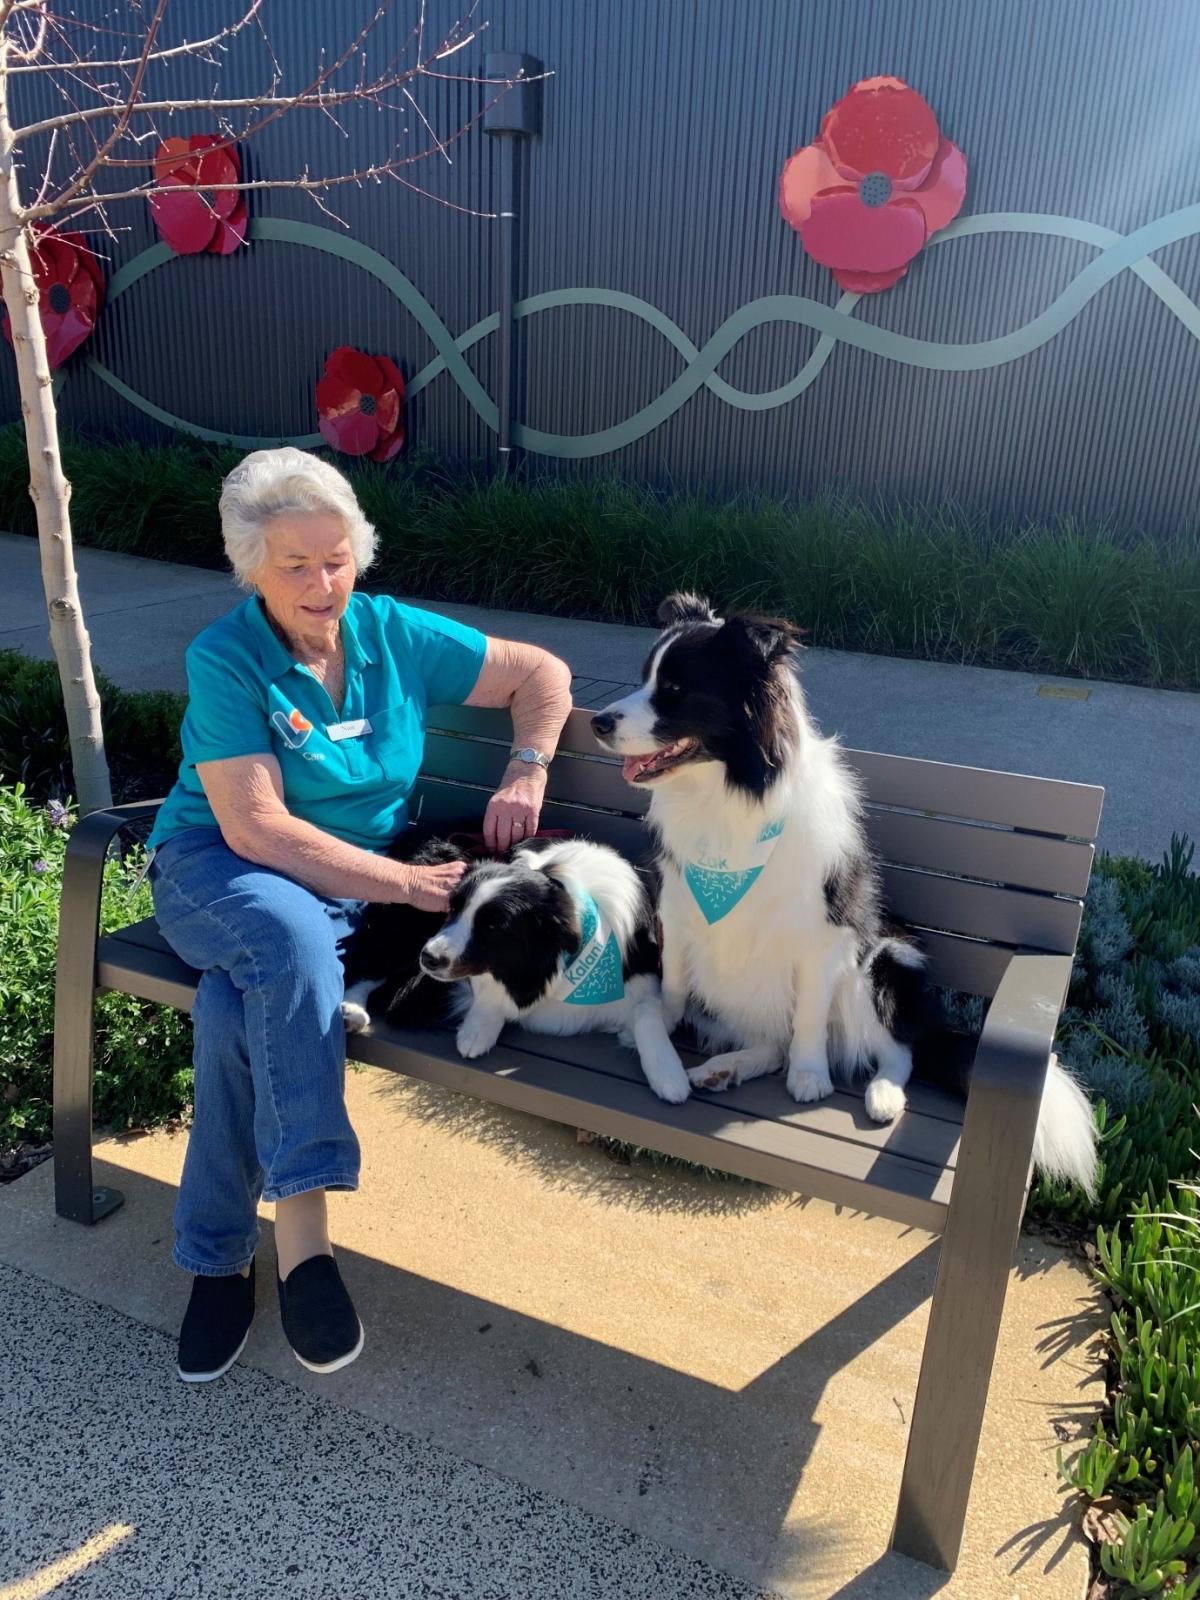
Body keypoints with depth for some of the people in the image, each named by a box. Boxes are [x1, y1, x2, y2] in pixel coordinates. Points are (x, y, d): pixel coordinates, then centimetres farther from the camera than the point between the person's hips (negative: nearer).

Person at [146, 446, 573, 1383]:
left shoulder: (394, 634, 1)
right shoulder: (224, 659, -10)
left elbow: (542, 674, 9)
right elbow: (255, 827, -20)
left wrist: (526, 775, -8)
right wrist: (406, 883, -24)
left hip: (357, 885, 2)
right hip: (218, 867, -2)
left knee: (237, 1006, -29)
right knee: (291, 935, -37)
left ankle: (222, 1254, -13)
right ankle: (301, 1232, -33)